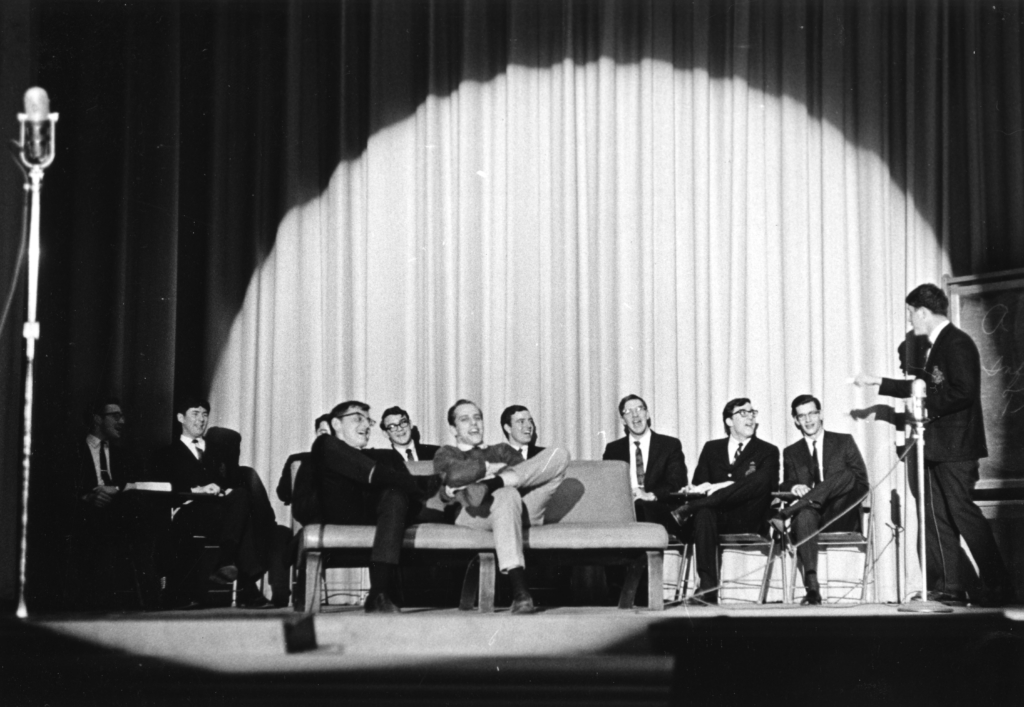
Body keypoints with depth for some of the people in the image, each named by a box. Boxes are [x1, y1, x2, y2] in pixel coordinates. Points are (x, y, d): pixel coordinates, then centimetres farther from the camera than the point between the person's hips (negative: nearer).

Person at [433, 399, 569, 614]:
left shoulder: (501, 450, 37)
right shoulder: (446, 454, 27)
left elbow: (528, 473, 12)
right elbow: (454, 474, -1)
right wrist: (491, 468, 6)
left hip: (522, 509, 4)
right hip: (477, 513, -4)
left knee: (558, 455, -13)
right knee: (507, 494, -43)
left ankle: (494, 483, -31)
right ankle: (519, 591, -56)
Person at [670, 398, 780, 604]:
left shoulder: (767, 451, 16)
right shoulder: (712, 448, 25)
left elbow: (769, 482, -5)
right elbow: (698, 484, 13)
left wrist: (722, 487, -17)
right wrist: (705, 489, -14)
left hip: (747, 520, -1)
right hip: (716, 517, 1)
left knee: (759, 479, -32)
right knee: (703, 513, -38)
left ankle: (687, 509, -33)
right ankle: (707, 588, -46)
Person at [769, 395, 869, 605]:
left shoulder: (844, 441, 15)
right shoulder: (791, 452, 21)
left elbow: (862, 482, 6)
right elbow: (786, 485, 12)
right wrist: (793, 488, -15)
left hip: (840, 517, 0)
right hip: (811, 515, 0)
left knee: (846, 475, -31)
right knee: (804, 515, -39)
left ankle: (783, 515, -39)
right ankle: (812, 587, -52)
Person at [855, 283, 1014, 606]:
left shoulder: (957, 343, -13)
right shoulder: (935, 345, 16)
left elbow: (963, 392, -23)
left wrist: (928, 405, -14)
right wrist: (878, 382, 29)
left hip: (955, 446, -10)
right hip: (936, 446, 10)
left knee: (961, 510, -10)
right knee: (938, 515, 9)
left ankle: (997, 586, -5)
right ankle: (948, 586, 12)